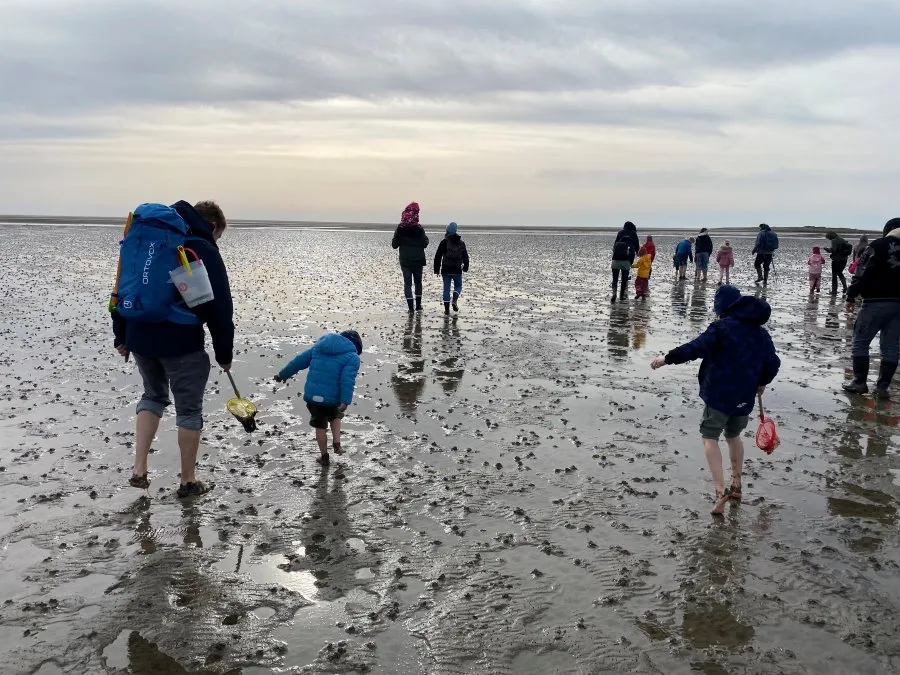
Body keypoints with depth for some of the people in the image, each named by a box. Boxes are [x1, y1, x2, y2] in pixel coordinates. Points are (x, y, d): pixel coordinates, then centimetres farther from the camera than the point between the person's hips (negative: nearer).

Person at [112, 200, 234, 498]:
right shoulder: (204, 251, -5)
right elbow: (220, 308, -8)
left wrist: (121, 336, 19)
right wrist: (224, 353, 1)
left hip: (139, 336, 6)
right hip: (182, 341, -6)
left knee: (153, 396, 24)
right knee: (189, 409, 7)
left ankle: (139, 470, 14)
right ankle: (188, 481, 16)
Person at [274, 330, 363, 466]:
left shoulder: (319, 346, 13)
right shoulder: (352, 357, -2)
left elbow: (299, 361, 16)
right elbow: (348, 380, -16)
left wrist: (283, 374, 27)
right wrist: (345, 402, -23)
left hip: (312, 395, 3)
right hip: (332, 397, -3)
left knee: (320, 426, 19)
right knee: (335, 416, 29)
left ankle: (324, 457, 28)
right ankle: (336, 444, 13)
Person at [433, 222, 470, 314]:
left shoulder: (444, 242, -5)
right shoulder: (461, 243, 5)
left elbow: (438, 256, -5)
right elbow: (465, 257, 12)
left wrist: (436, 269, 2)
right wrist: (465, 267, 27)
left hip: (446, 270, -1)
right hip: (457, 270, 2)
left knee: (446, 289, 4)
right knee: (458, 286, 17)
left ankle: (447, 308, 1)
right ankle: (455, 300, -10)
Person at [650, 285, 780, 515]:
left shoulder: (722, 327, -11)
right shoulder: (761, 333, 10)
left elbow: (696, 348, -22)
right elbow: (773, 363, 12)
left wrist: (667, 358, -16)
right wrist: (762, 383, 29)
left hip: (719, 394, -7)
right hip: (745, 397, 7)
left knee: (710, 437, -1)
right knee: (733, 435, 24)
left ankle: (720, 491, -15)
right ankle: (736, 486, 33)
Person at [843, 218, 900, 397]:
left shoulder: (878, 246, -4)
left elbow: (862, 273, -10)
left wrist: (851, 297, -5)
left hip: (876, 302, -5)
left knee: (860, 342, 6)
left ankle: (860, 382, 5)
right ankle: (883, 386, 7)